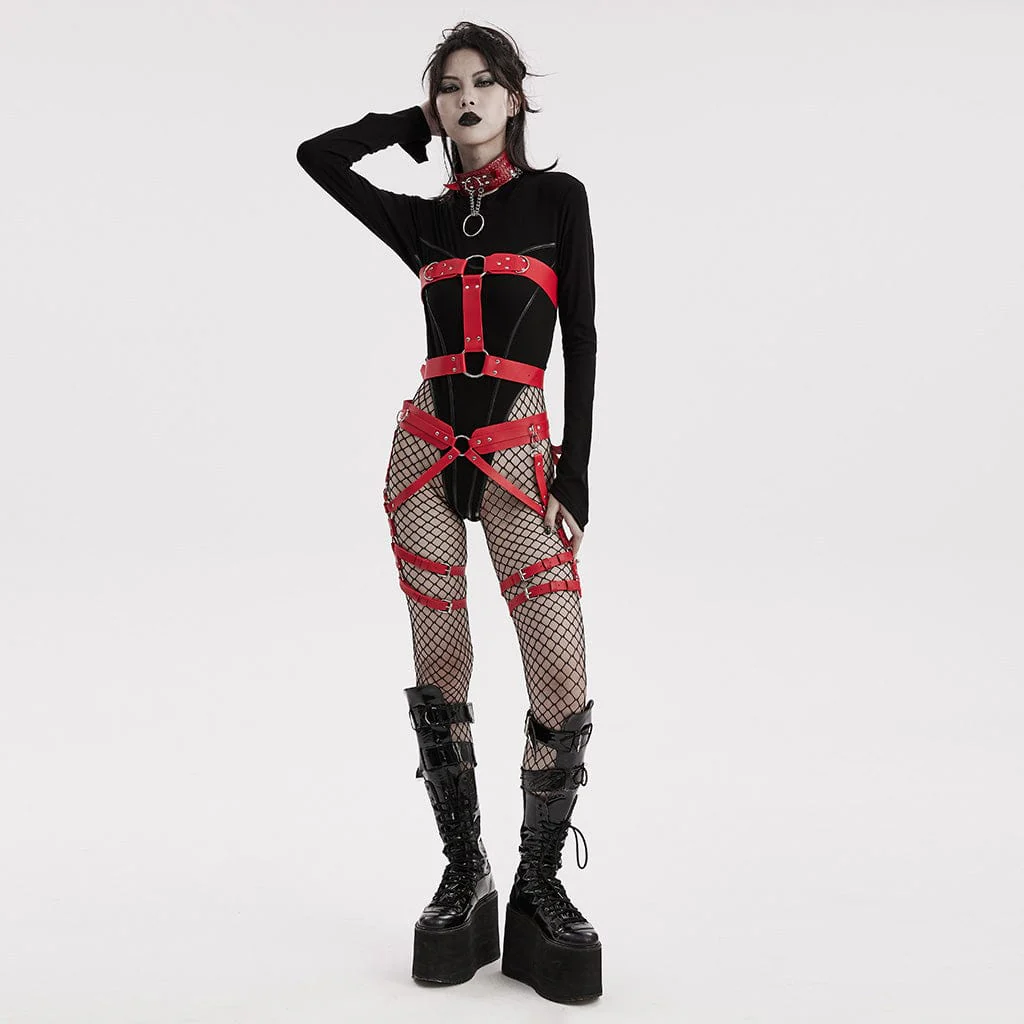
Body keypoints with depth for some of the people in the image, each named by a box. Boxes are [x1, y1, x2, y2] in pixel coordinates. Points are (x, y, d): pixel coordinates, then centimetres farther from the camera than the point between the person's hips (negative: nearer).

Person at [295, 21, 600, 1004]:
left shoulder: (557, 196, 6)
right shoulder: (424, 220, 13)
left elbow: (580, 338, 2)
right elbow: (316, 156, 16)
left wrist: (574, 474, -4)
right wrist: (415, 123, 19)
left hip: (519, 456, -2)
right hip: (426, 450, 3)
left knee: (565, 690, -11)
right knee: (440, 673, 3)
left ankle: (538, 883, 9)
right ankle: (465, 876, 18)